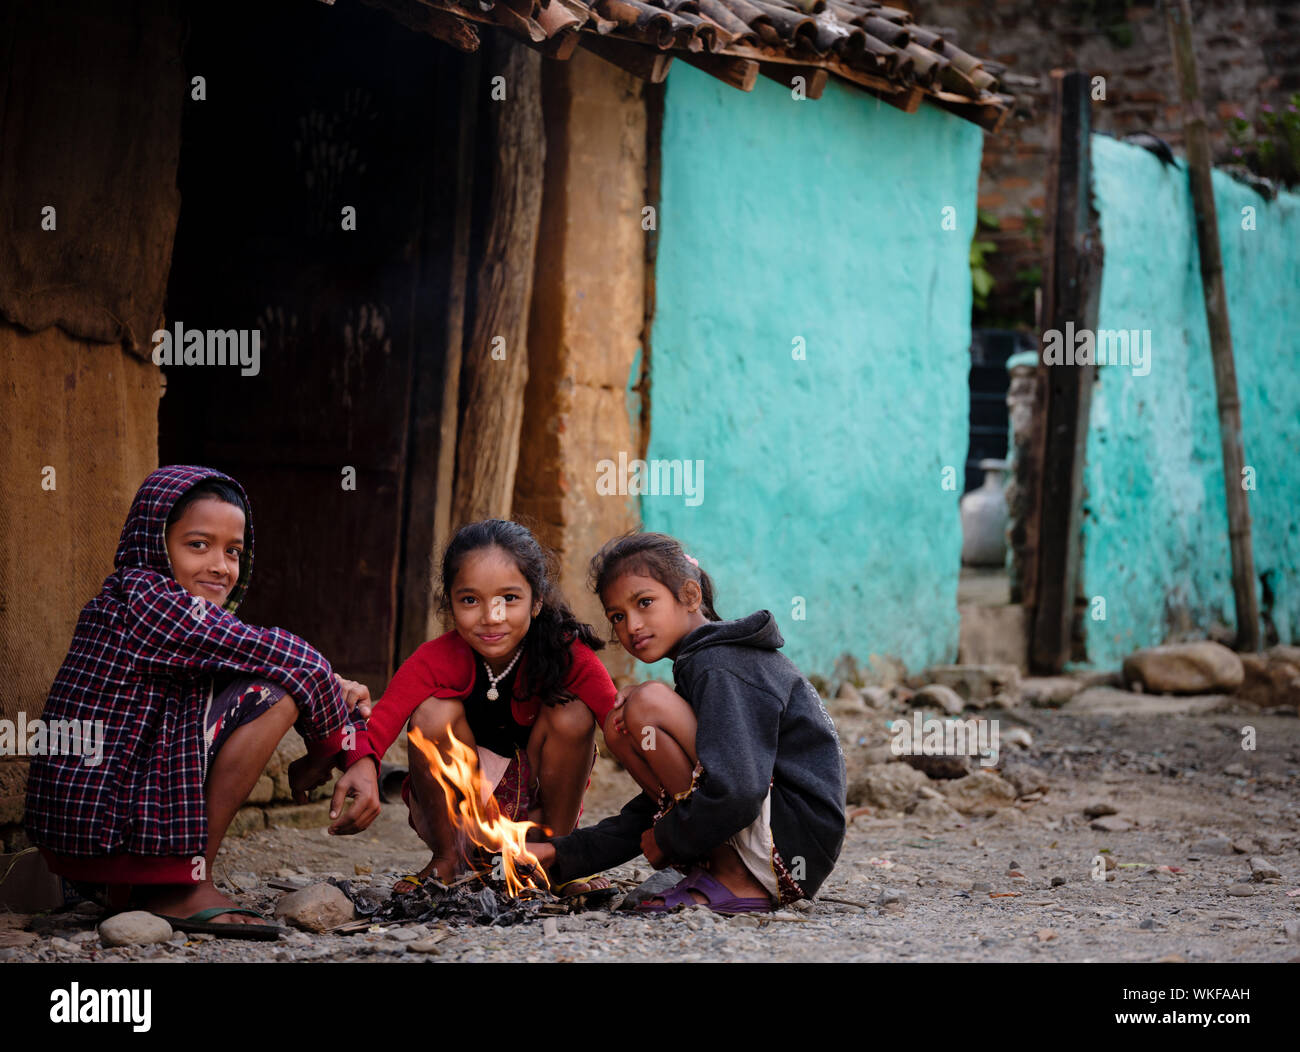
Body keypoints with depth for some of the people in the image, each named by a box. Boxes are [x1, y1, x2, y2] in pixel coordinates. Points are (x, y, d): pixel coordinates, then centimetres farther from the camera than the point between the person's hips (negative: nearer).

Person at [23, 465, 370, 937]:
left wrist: (332, 689, -2)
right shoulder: (145, 595, -13)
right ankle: (185, 886, -8)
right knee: (274, 692, -12)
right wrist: (328, 745, -2)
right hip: (102, 823, -10)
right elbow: (282, 657, -15)